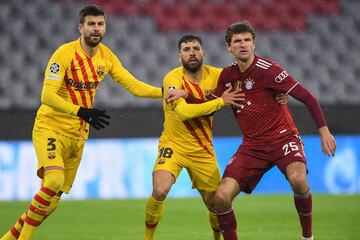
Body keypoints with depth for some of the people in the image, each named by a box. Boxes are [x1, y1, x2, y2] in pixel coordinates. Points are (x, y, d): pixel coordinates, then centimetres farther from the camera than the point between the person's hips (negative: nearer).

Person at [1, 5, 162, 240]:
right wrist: (82, 112, -32)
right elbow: (47, 96, -23)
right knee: (54, 180, -29)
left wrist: (166, 92, -10)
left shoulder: (106, 56, 3)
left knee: (53, 199, 5)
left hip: (78, 134, 6)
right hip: (51, 127, -6)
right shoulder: (65, 53, -17)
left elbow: (133, 85, 4)